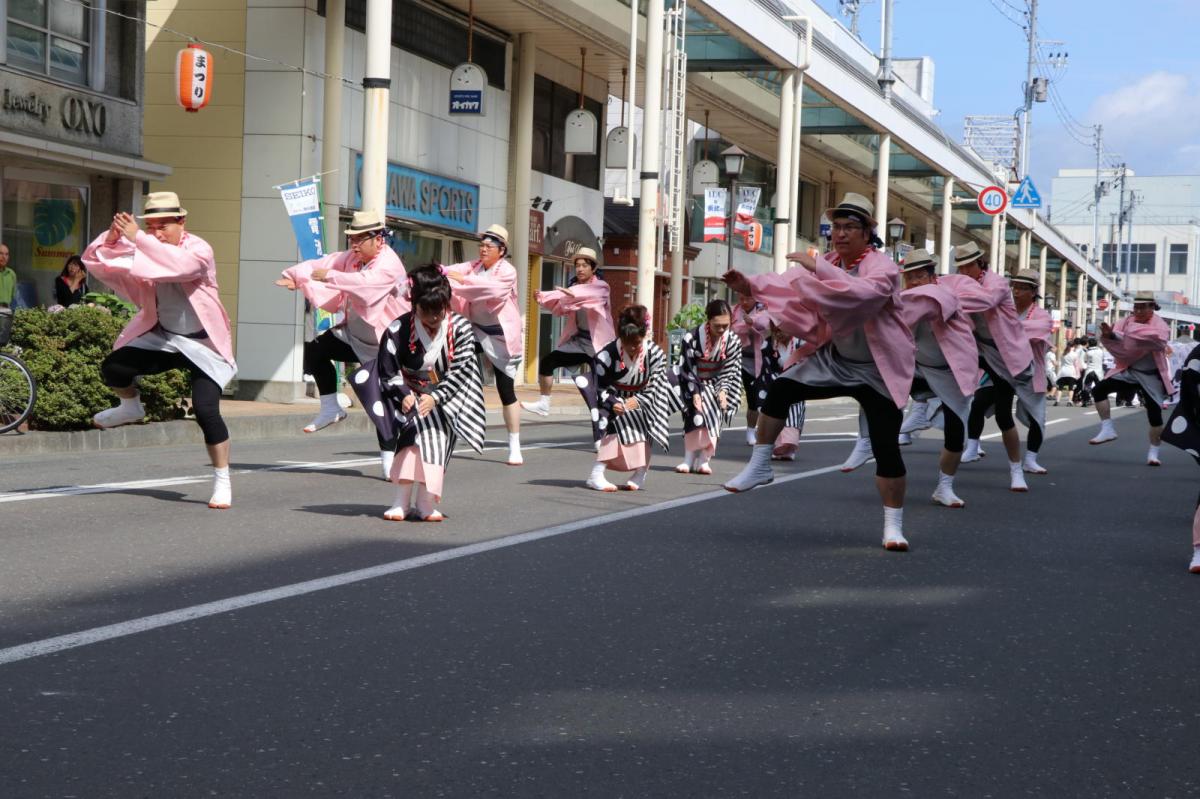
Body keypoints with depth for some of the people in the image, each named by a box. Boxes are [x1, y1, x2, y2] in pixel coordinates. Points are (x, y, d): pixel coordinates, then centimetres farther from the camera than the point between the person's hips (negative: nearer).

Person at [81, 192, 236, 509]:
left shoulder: (199, 250, -19)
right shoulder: (145, 249, -2)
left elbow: (180, 263, -43)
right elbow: (97, 262, -4)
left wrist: (136, 238, -45)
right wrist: (112, 237, -24)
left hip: (202, 343, -5)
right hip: (162, 337, 5)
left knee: (206, 411, -18)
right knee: (112, 368, -14)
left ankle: (222, 482, -4)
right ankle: (131, 407, 20)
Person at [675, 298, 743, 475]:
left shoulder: (732, 341, -11)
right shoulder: (692, 338, -21)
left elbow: (729, 370, -3)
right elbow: (686, 369, -16)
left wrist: (723, 391, -16)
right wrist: (695, 393, -22)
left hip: (716, 383, 3)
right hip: (695, 383, -3)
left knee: (714, 414, -14)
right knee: (697, 411, -22)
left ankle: (703, 460, -9)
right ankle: (689, 459, -18)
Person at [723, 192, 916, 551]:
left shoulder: (883, 268, -20)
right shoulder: (829, 262, 2)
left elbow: (865, 292, -42)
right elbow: (790, 284, -1)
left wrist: (818, 267, -43)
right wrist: (750, 285, -19)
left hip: (878, 372, -6)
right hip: (835, 359, 6)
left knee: (886, 449, -7)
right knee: (780, 389, -8)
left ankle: (894, 526, 5)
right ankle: (759, 466, 7)